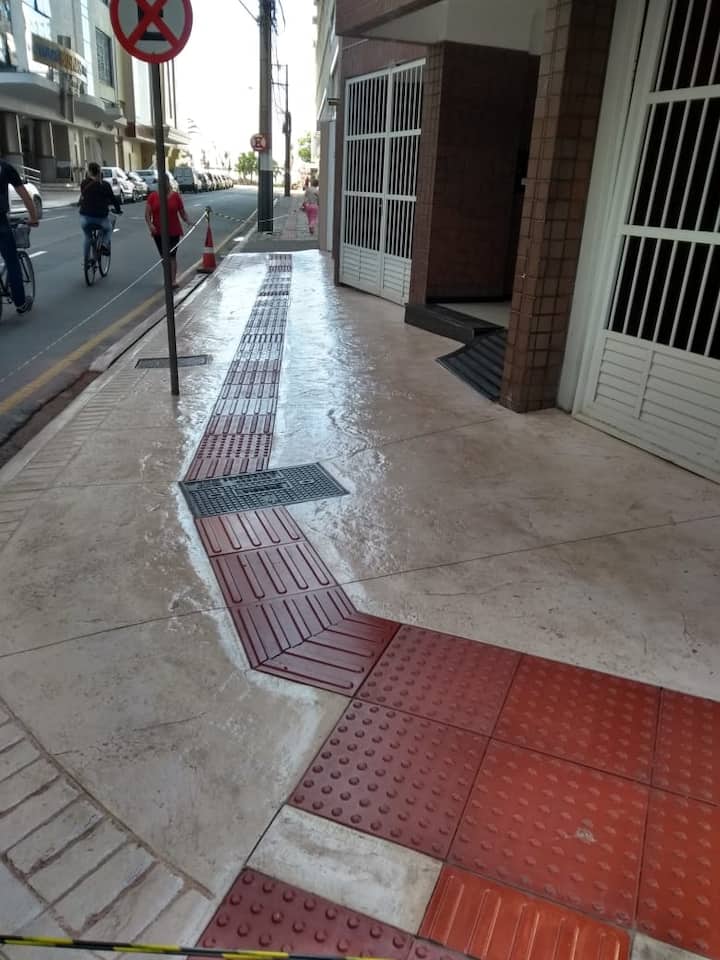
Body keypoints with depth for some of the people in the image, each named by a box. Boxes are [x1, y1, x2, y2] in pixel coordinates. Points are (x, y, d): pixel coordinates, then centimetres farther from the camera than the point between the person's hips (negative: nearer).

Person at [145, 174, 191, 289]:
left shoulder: (175, 195, 1)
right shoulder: (152, 196, 2)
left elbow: (182, 212, 4)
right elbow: (147, 213, 1)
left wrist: (187, 221, -15)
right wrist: (150, 224, -17)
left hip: (174, 231, -2)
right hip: (158, 232, 2)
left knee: (172, 255, -8)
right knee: (163, 256, 11)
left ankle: (173, 280, -10)